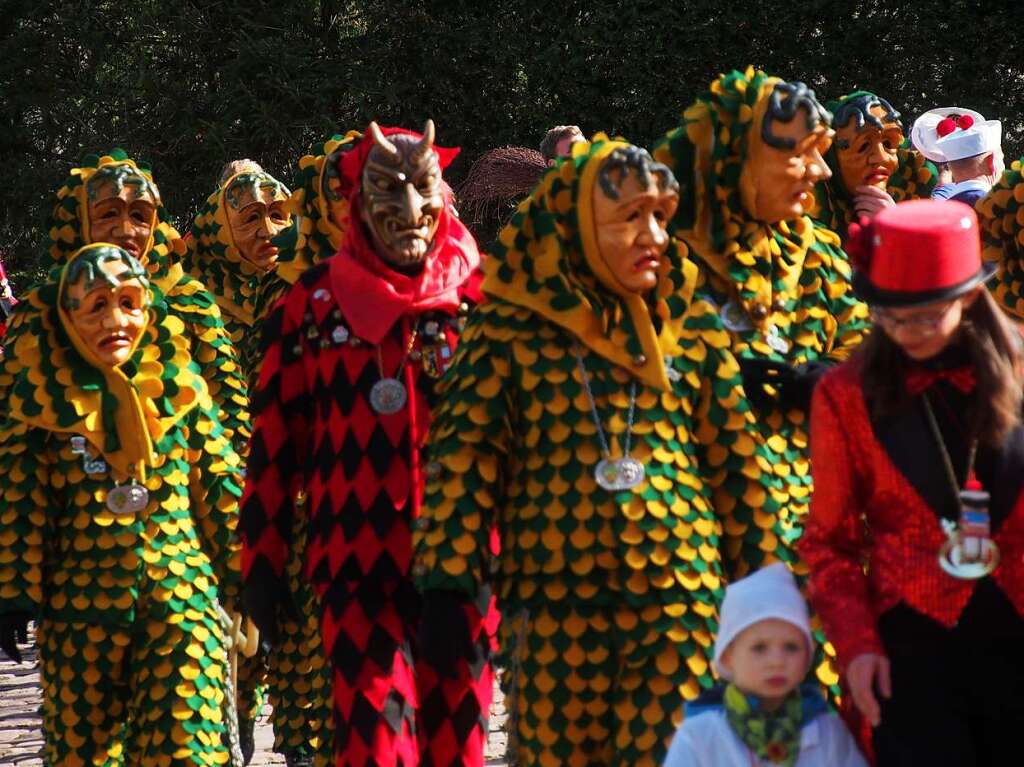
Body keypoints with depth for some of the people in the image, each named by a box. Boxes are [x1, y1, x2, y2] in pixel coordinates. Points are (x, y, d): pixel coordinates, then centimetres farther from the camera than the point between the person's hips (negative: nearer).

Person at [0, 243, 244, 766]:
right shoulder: (43, 393, 0)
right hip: (81, 604, 0)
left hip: (183, 596, 0)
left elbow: (219, 483, 8)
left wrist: (241, 578, 8)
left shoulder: (179, 380, 3)